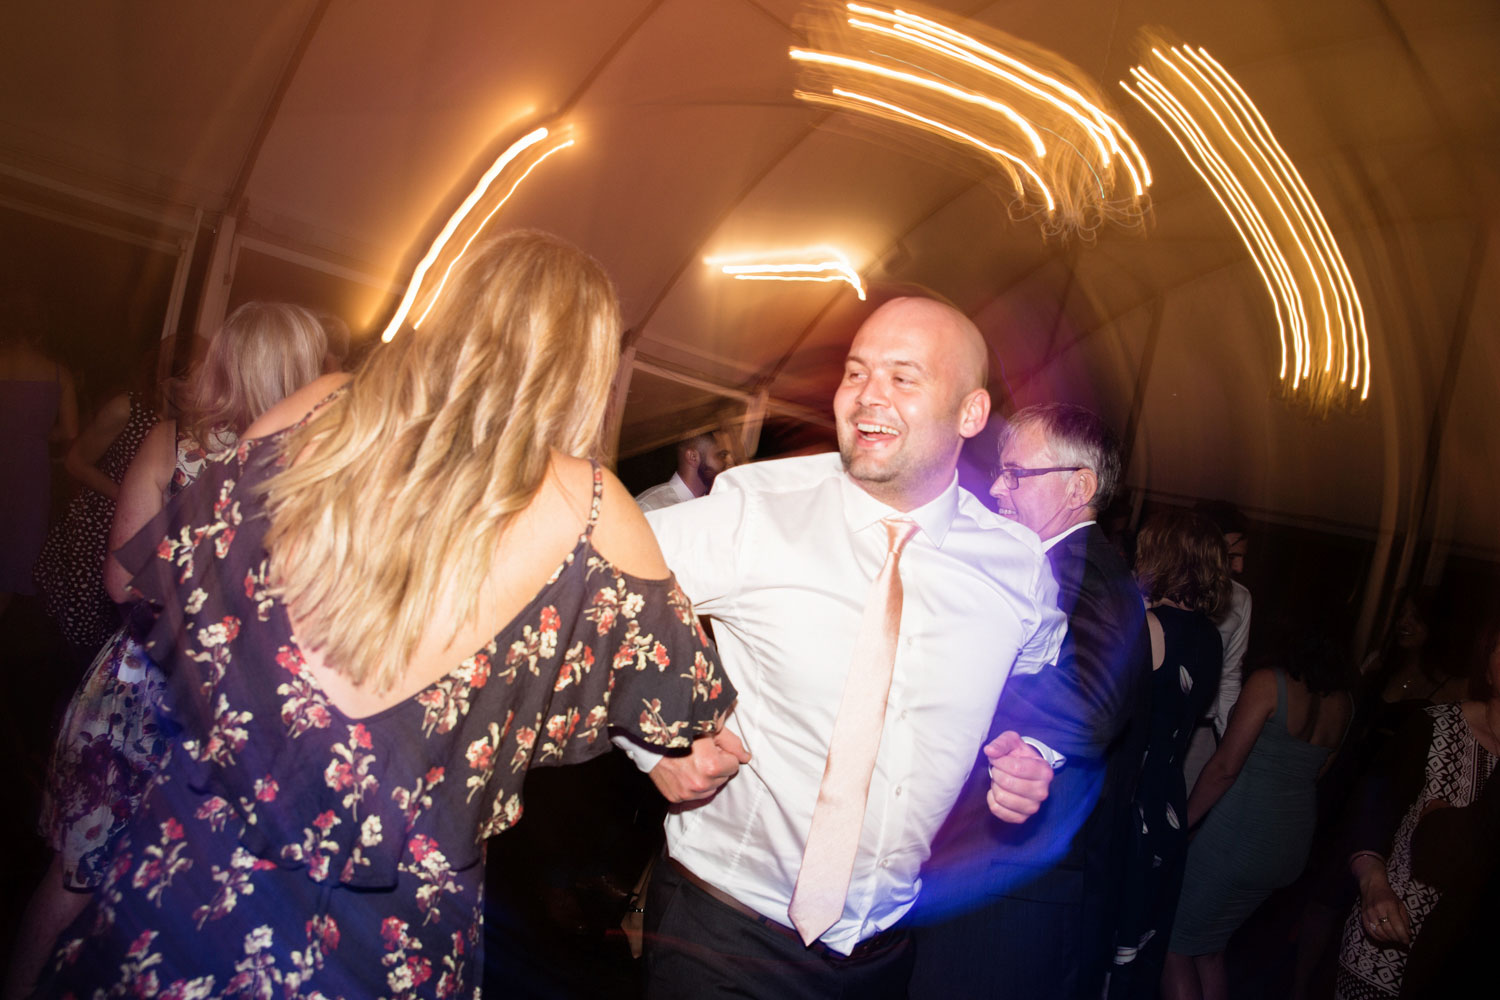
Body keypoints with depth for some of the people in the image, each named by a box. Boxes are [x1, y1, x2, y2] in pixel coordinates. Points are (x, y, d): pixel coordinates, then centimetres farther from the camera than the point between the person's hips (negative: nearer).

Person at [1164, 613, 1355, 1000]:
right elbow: (1316, 771, 14)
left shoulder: (1269, 682, -14)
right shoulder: (1342, 703, 5)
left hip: (1237, 837, -7)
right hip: (1293, 848, 7)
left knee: (1174, 948, 7)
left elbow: (1225, 766, -17)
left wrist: (1182, 822, -8)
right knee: (1209, 950, 21)